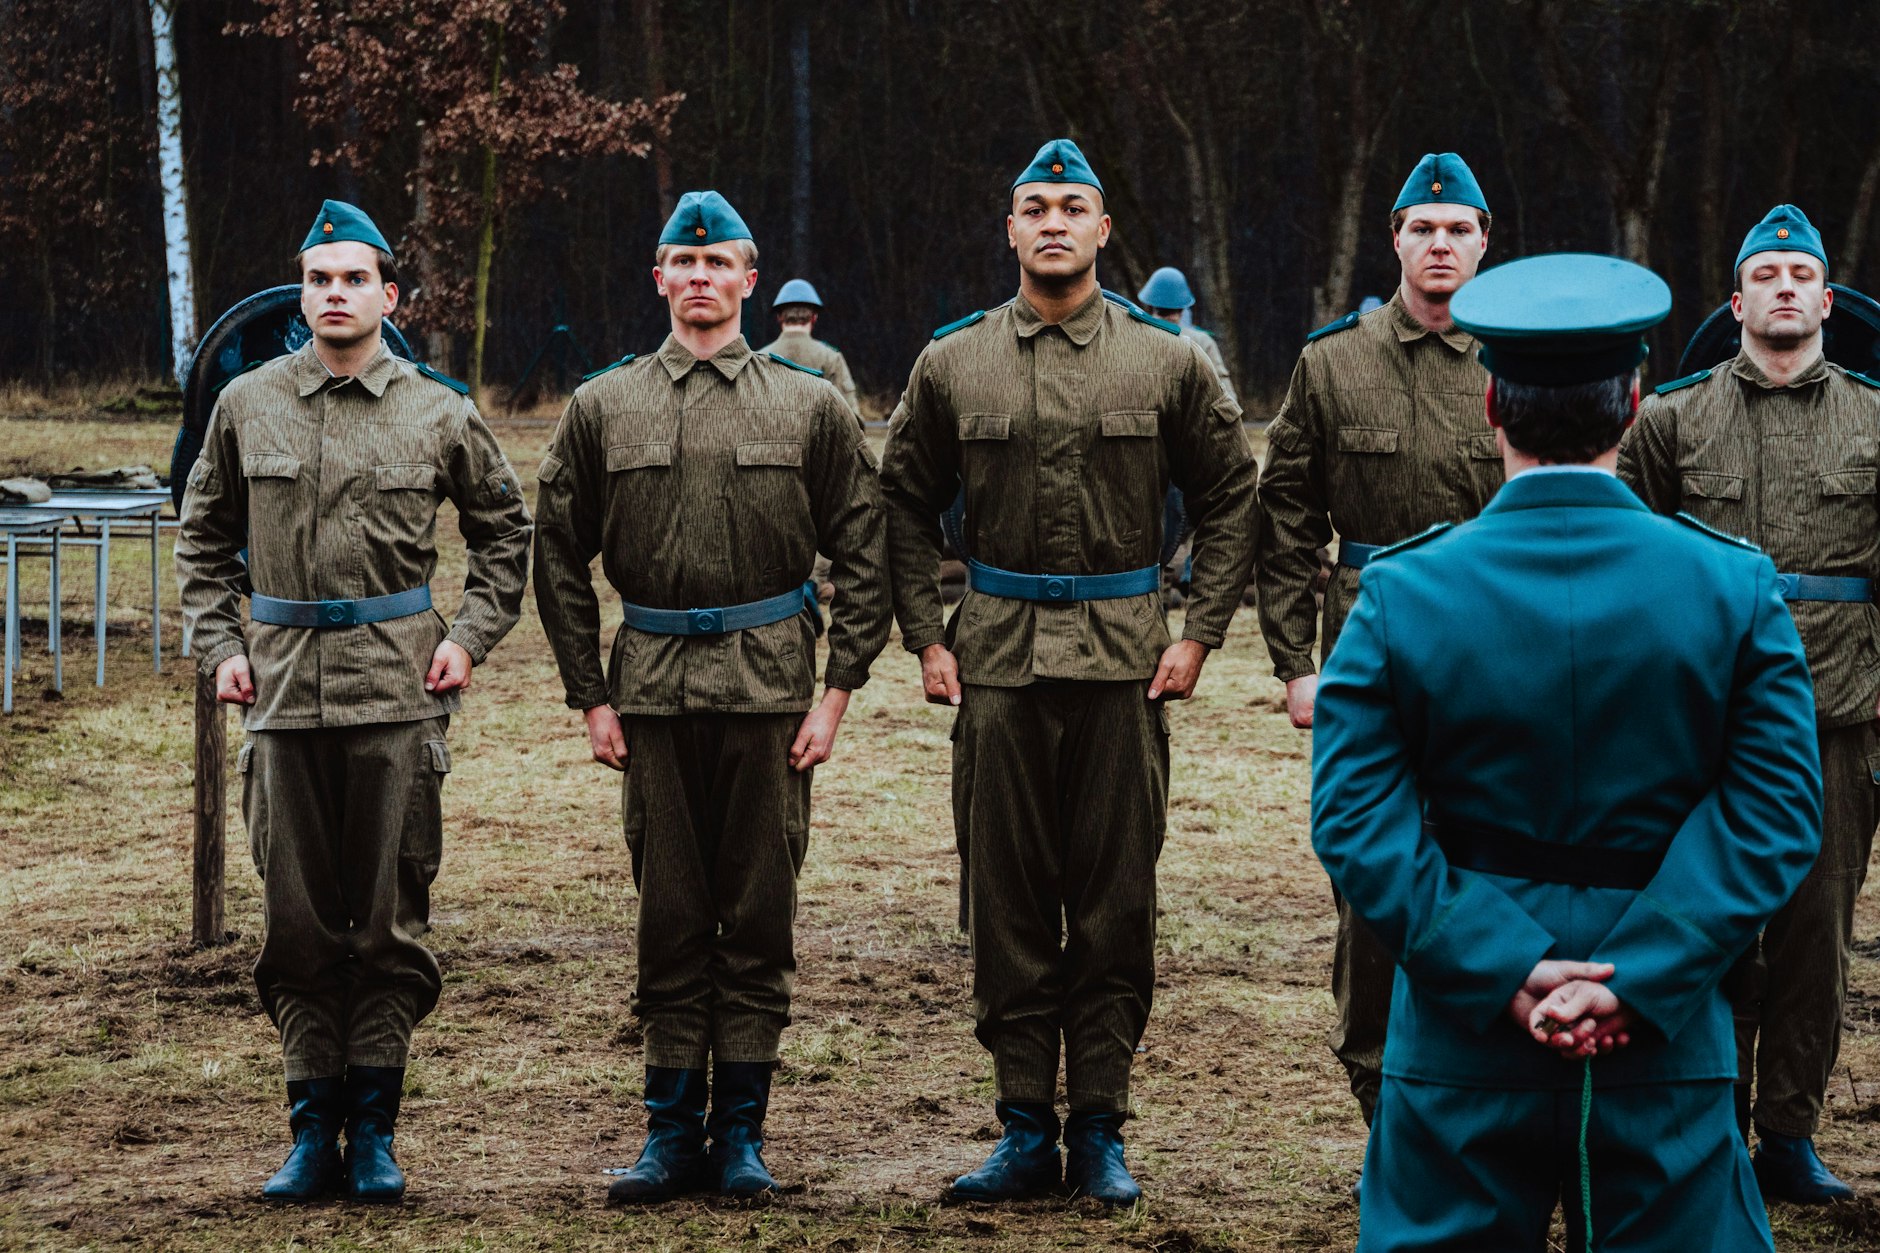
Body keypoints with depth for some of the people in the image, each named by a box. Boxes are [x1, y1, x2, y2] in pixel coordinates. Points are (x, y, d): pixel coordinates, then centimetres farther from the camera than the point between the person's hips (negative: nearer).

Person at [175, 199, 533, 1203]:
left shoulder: (438, 413, 3)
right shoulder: (246, 406, 6)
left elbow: (503, 528, 16)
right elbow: (206, 534, 18)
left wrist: (471, 636, 5)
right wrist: (218, 643, 8)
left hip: (397, 691, -1)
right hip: (284, 693, 1)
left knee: (390, 919, 1)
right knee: (295, 920, 3)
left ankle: (373, 1129, 9)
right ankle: (313, 1131, 11)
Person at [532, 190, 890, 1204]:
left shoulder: (810, 407, 5)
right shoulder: (602, 408, 7)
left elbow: (862, 557, 5)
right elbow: (559, 560, 10)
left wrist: (836, 692, -2)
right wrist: (591, 696, 4)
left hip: (769, 687, -1)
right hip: (653, 690, 1)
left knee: (760, 916, 2)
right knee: (669, 918, 4)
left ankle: (742, 1131, 10)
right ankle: (671, 1131, 11)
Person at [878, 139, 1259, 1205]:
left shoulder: (1169, 363, 3)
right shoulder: (952, 365, 6)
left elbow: (1231, 499, 9)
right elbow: (906, 504, 14)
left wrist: (1199, 635, 1)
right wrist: (927, 637, 6)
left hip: (1123, 664, -1)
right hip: (997, 665, 1)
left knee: (1116, 904, 2)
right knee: (1006, 903, 3)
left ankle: (1101, 1129, 10)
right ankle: (1026, 1131, 10)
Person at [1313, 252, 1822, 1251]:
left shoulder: (1402, 595, -6)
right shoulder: (1735, 589, -5)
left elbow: (1355, 821, -10)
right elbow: (1776, 813, -10)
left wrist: (1503, 970, -12)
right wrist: (1635, 980, -12)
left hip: (1461, 1051, 0)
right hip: (1668, 1055, 0)